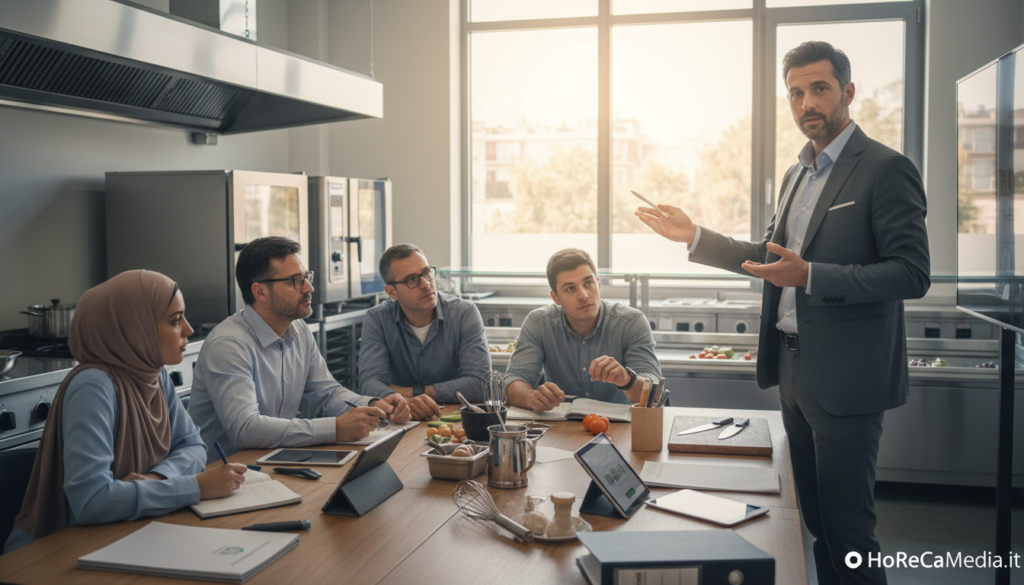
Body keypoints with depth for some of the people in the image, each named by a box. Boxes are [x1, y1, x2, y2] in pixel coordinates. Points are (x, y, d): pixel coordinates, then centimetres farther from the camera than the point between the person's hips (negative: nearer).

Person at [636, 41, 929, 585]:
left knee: (846, 525, 0)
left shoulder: (886, 169, -11)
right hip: (792, 367, 8)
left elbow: (911, 274, -18)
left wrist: (810, 276, -28)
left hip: (843, 376, -8)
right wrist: (694, 237, 18)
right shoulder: (797, 173, 15)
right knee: (814, 516, 17)